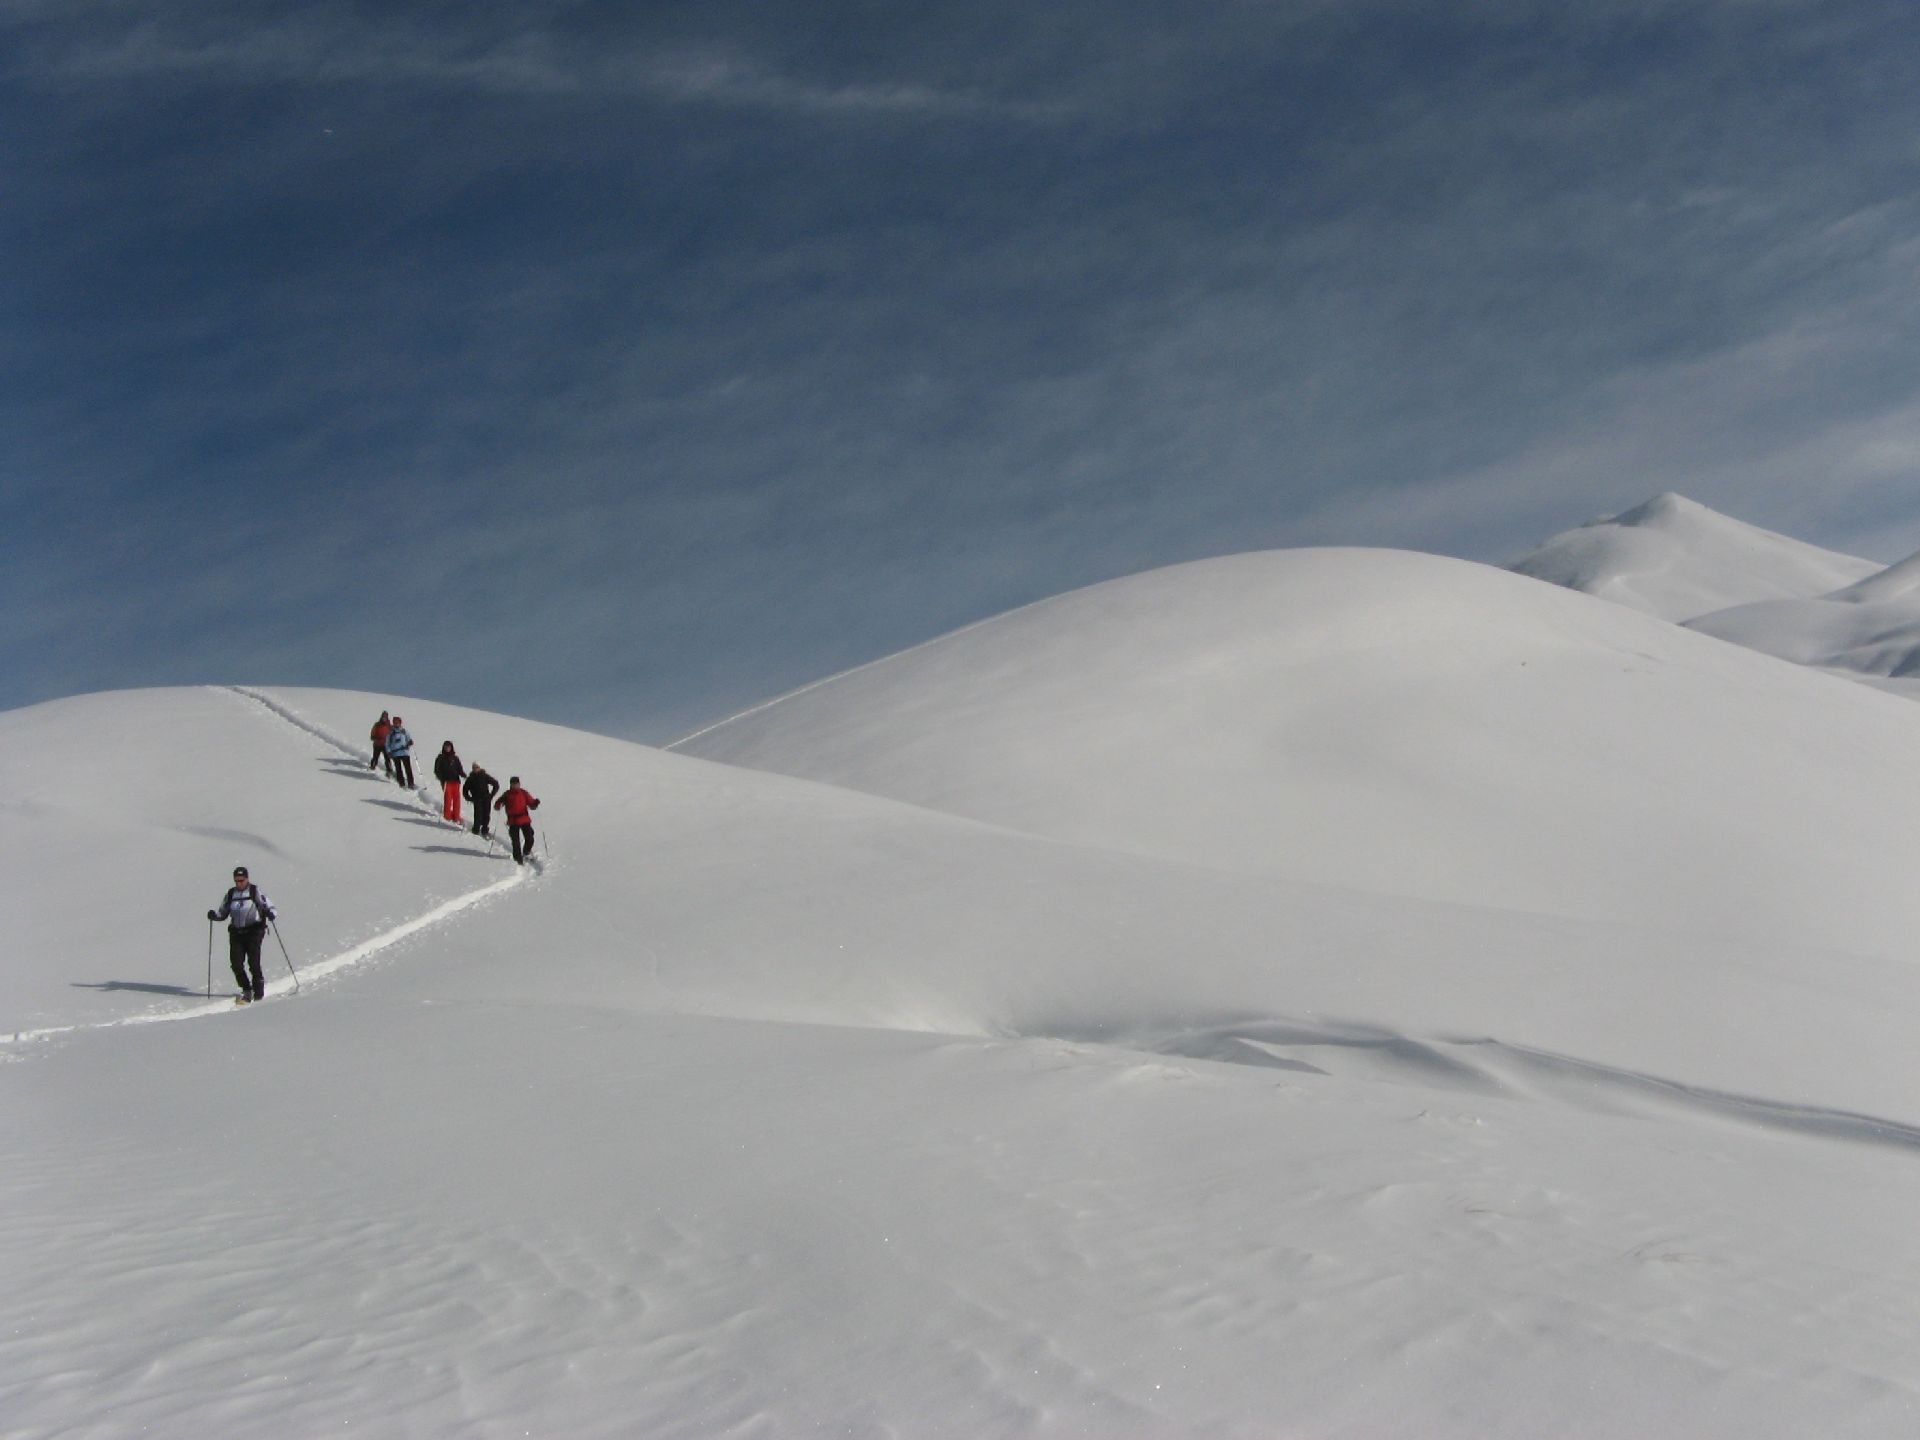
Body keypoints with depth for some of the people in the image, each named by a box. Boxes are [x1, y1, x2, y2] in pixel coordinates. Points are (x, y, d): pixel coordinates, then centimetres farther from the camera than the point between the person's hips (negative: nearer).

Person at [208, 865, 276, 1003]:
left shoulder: (256, 891, 1)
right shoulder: (230, 894, 12)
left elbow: (268, 907, -1)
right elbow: (223, 913, 18)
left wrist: (270, 913, -23)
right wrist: (214, 915, -3)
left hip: (253, 931, -4)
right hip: (236, 933, 4)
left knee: (253, 963, -11)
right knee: (236, 963, -6)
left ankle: (259, 991, 5)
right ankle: (246, 990, 12)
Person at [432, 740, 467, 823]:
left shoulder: (455, 758, 15)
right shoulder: (440, 758, 8)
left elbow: (459, 769, 13)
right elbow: (437, 770, 4)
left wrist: (463, 775, -6)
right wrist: (440, 777, -14)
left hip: (455, 781, 2)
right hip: (446, 781, -2)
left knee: (456, 799, -3)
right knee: (448, 798, -9)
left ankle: (456, 817, 2)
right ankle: (447, 816, 1)